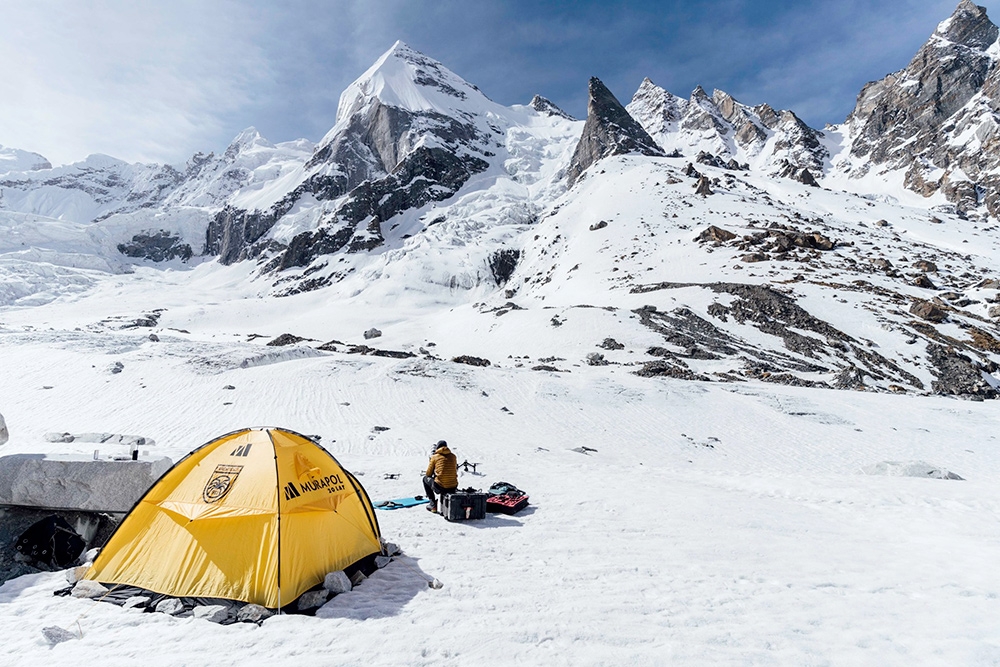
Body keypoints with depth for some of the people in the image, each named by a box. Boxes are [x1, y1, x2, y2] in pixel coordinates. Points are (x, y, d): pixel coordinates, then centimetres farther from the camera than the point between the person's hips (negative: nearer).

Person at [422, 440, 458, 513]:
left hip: (440, 487, -4)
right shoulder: (453, 456, 10)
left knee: (425, 479, 25)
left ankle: (433, 505, 19)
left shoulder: (435, 457, 0)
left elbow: (428, 474, 7)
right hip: (453, 488, 4)